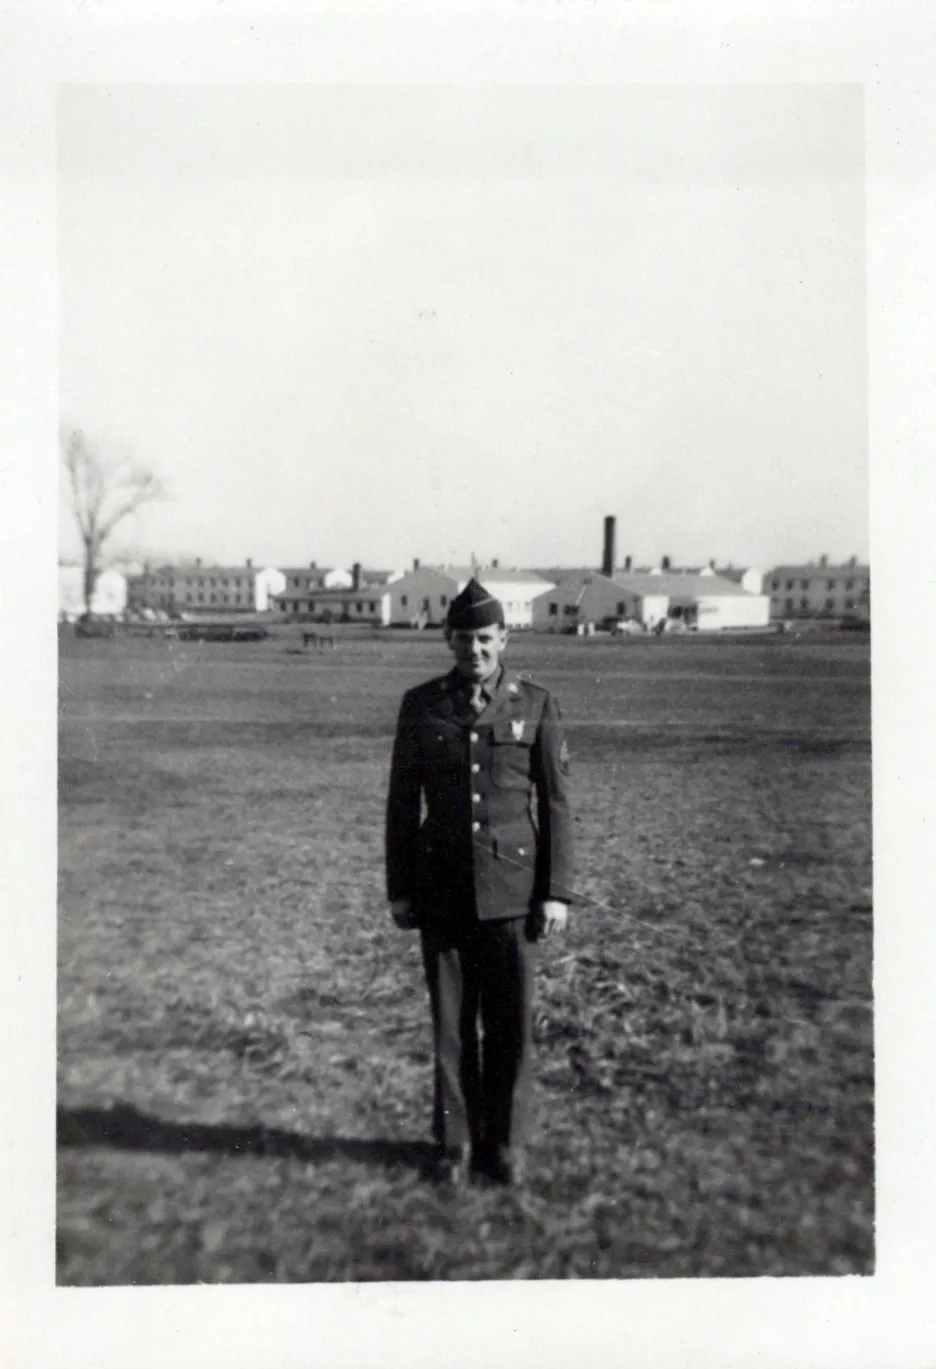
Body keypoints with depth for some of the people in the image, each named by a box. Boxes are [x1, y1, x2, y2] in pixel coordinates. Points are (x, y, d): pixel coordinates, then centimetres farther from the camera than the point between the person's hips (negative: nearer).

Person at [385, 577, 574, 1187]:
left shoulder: (537, 704, -1)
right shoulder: (420, 704, 2)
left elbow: (556, 804, 0)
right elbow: (403, 802, 5)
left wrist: (558, 891, -4)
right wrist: (399, 889, 4)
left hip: (513, 886, -1)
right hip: (442, 888, 1)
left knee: (512, 1020, 6)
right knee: (452, 1020, 9)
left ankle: (506, 1142, 24)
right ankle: (456, 1141, 25)